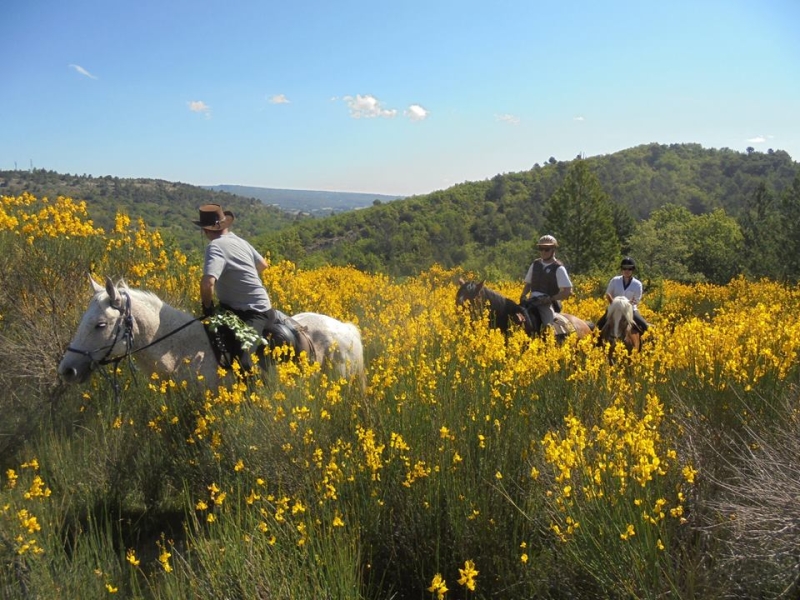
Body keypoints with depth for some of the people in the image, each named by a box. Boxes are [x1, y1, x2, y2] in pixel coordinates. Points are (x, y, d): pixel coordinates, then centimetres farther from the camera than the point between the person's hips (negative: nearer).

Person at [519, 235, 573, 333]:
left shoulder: (558, 268, -3)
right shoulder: (535, 264, 13)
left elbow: (568, 291, -7)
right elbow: (528, 284, 21)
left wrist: (550, 299, -15)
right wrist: (523, 296, 2)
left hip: (548, 303, -5)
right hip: (532, 301, 5)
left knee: (547, 326, -31)